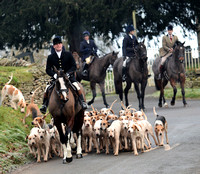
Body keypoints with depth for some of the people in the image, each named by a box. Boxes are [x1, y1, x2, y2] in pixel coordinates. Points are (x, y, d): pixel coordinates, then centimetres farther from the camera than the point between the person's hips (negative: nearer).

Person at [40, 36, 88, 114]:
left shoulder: (68, 55, 2)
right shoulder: (50, 57, 4)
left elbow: (74, 66, 2)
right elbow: (48, 69, 4)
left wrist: (68, 73, -16)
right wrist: (54, 74, -16)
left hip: (69, 76, -1)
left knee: (76, 86, -27)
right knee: (47, 88, -20)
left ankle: (82, 102, -17)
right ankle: (44, 105, -7)